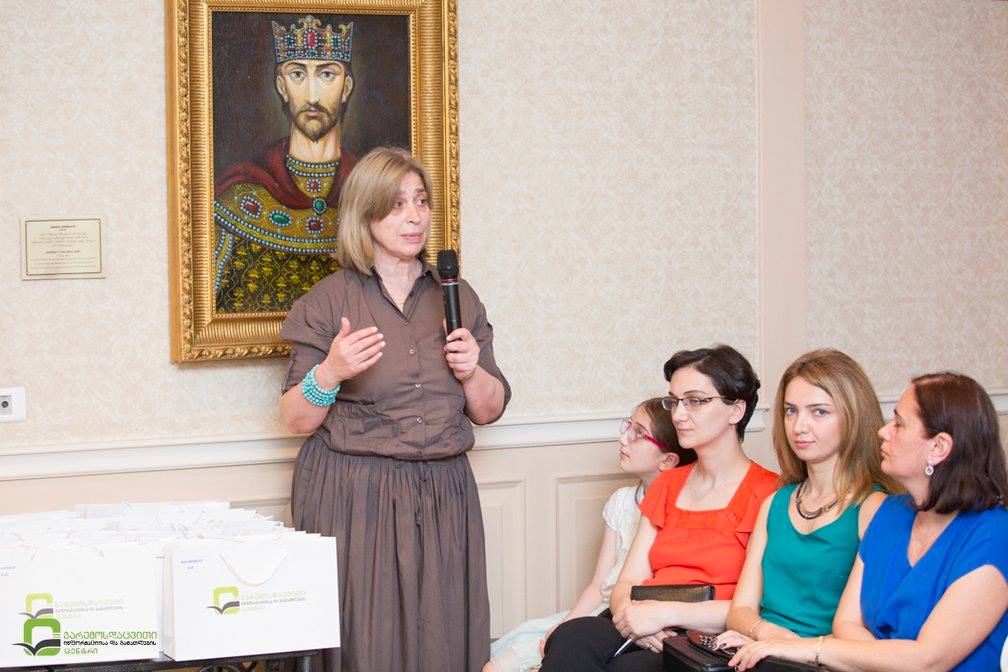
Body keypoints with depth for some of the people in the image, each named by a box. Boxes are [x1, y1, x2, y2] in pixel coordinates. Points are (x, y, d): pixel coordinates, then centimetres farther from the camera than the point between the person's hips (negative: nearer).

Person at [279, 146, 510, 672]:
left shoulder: (456, 297, 11)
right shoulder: (327, 302, 0)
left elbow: (488, 411, 15)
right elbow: (296, 420, -2)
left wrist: (471, 372, -5)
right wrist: (329, 373, -20)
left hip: (443, 497, 3)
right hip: (352, 498, -3)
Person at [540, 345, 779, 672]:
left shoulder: (766, 493, 0)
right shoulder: (667, 485, 24)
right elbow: (626, 583, 15)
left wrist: (665, 613, -16)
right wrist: (633, 615, -10)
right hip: (650, 639, 5)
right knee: (571, 637, -29)